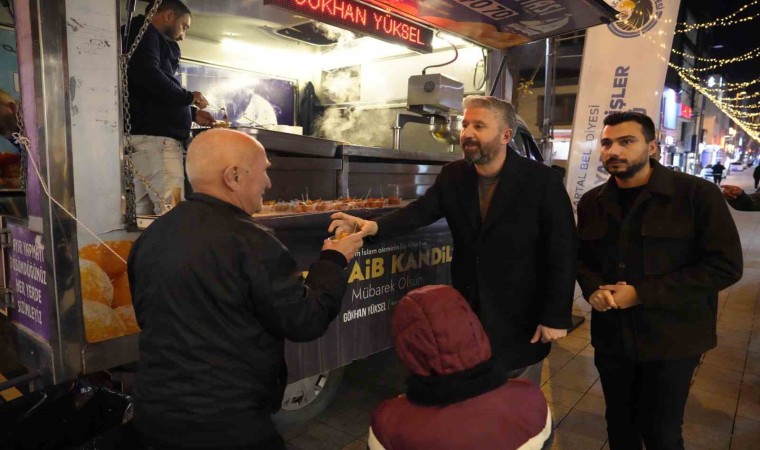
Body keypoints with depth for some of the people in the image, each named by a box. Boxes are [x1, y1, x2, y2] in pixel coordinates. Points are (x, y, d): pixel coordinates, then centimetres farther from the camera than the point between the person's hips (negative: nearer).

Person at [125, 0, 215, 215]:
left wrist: (192, 114, 23)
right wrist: (188, 97, -7)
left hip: (145, 134, 10)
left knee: (142, 212, 5)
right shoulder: (144, 32, 0)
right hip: (154, 135, -10)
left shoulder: (151, 38, 28)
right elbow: (148, 75, -19)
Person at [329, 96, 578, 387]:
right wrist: (376, 226, -29)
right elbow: (422, 210, -10)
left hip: (520, 316, -4)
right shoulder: (453, 176, 0)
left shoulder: (542, 181, -15)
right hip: (467, 310, 4)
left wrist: (556, 317, -15)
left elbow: (562, 252, -14)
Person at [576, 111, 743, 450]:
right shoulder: (592, 202, 4)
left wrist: (642, 293, -19)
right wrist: (593, 289, -8)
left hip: (671, 340, -4)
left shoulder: (696, 194, -11)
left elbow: (726, 265, -15)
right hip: (611, 337, 4)